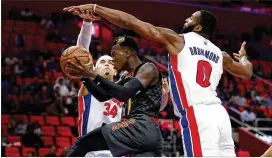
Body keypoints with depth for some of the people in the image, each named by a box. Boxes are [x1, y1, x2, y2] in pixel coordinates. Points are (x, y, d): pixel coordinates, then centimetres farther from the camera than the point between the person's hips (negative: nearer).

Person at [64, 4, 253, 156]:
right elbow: (247, 72, 38)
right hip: (219, 113, 7)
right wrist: (243, 57, 62)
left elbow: (131, 22, 3)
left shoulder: (178, 40, 5)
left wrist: (94, 8, 9)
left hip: (197, 115, -7)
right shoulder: (220, 54, 20)